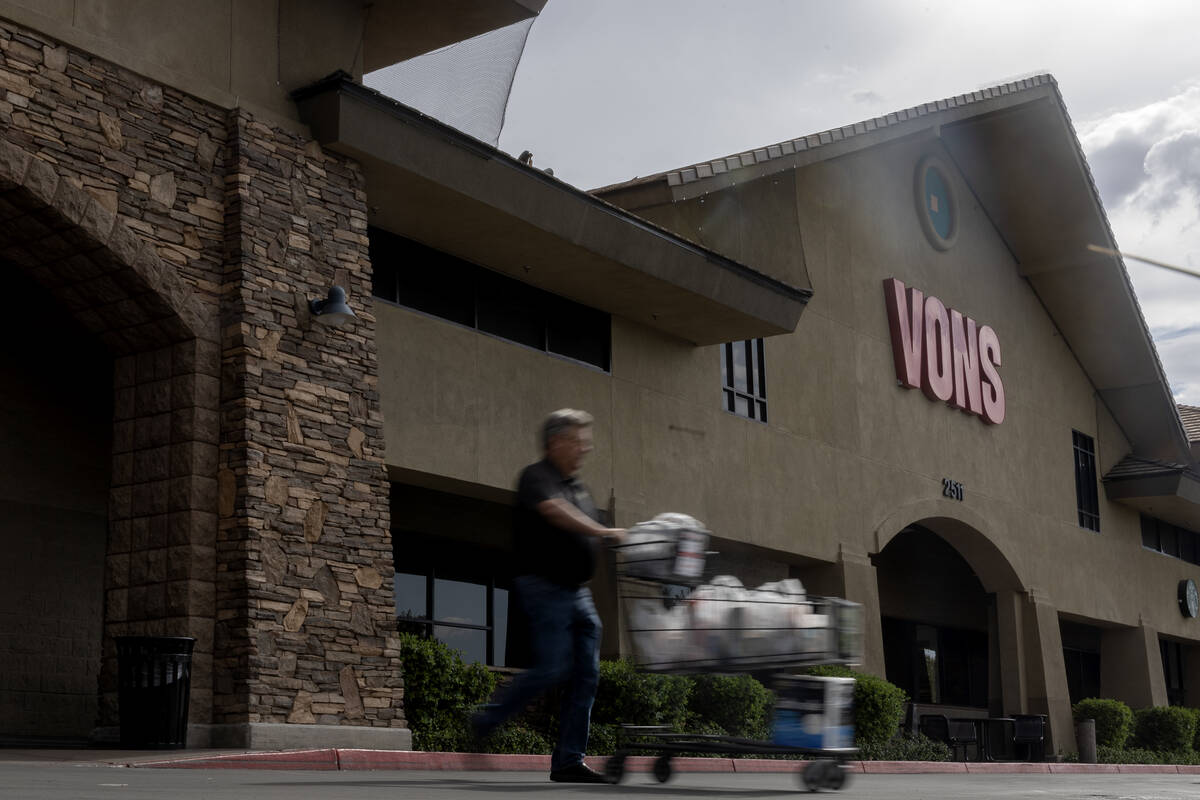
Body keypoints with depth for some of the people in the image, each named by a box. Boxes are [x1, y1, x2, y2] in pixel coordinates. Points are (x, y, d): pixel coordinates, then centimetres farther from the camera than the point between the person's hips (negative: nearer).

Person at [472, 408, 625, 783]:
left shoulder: (578, 486, 19)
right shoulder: (536, 477, -7)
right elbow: (555, 512, -26)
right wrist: (603, 532, -31)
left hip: (576, 591, 8)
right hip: (546, 587, -8)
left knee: (586, 674, 2)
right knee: (552, 668, -15)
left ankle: (569, 761, 5)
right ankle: (483, 724, 1)